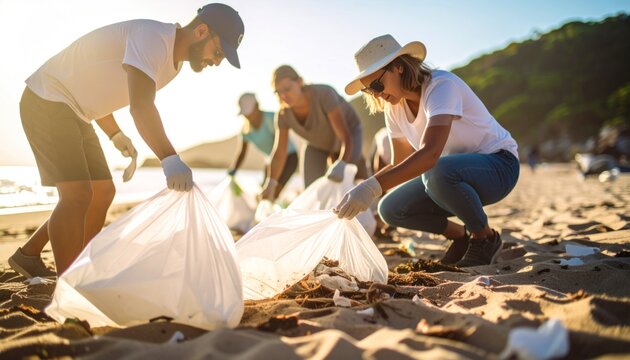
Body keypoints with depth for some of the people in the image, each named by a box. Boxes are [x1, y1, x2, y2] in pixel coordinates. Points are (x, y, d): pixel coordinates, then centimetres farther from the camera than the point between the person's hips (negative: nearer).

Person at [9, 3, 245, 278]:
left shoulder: (174, 62, 7)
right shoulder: (151, 37, -23)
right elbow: (141, 105, -39)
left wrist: (115, 135, 8)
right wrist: (170, 160, -49)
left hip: (73, 111, 10)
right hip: (46, 100, -10)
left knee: (102, 192, 9)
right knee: (78, 194, -17)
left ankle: (30, 256, 22)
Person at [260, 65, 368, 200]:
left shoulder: (323, 94, -39)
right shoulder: (283, 113, -26)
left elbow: (346, 137, -43)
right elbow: (279, 153, -24)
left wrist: (340, 164, -61)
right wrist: (271, 183, -40)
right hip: (317, 143, 4)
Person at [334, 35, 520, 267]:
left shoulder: (442, 85, -25)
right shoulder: (394, 108, -1)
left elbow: (430, 153, -41)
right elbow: (400, 164, 3)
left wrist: (374, 186, -49)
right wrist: (360, 194, -12)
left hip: (498, 164, -7)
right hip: (454, 171, 7)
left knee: (437, 173, -38)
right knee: (390, 209, -11)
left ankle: (485, 237, -11)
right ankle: (461, 236, 11)